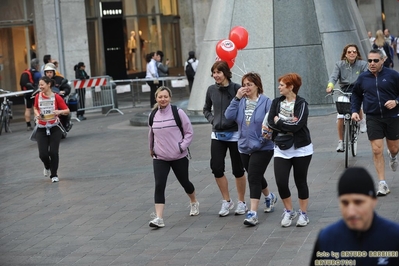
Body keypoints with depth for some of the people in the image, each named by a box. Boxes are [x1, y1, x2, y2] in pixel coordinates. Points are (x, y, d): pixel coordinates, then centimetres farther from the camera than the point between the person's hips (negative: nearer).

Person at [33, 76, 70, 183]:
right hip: (41, 129, 2)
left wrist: (59, 111, -26)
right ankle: (47, 167, 30)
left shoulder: (56, 97, -9)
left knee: (53, 152, -8)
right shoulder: (38, 96, 0)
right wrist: (37, 114, -3)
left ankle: (54, 175, 13)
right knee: (43, 154, -6)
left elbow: (67, 111, -6)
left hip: (55, 128, -2)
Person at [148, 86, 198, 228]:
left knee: (184, 182, 15)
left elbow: (189, 132, -3)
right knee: (159, 186, -13)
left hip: (179, 157, -1)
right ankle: (159, 218, -16)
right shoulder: (153, 116, 2)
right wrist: (152, 149, 25)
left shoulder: (178, 113, -8)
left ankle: (194, 203, 46)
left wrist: (182, 146, -12)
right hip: (159, 158, 2)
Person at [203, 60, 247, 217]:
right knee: (216, 169, 2)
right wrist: (212, 120, 1)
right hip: (217, 135, 4)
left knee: (238, 170, 7)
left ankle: (241, 202, 23)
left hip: (234, 134, -4)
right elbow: (206, 109, 17)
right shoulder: (212, 90, 2)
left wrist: (240, 121, -16)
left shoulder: (236, 88, -11)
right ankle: (227, 201, 19)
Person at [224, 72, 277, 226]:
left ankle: (253, 213, -12)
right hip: (244, 147, 6)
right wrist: (237, 98, -14)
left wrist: (268, 133, -25)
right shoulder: (241, 102, 3)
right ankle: (269, 197, 48)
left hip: (262, 147, -6)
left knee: (254, 177, -13)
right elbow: (229, 116, -9)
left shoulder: (266, 102, -10)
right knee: (255, 177, 20)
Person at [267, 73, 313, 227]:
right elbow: (270, 122, -5)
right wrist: (288, 124, -16)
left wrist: (279, 122, -9)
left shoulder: (301, 104, -10)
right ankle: (288, 211, 15)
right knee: (281, 182, -6)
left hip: (301, 149, -3)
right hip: (281, 149, 3)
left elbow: (297, 125, -22)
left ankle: (303, 213, 22)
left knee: (301, 182, 7)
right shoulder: (277, 102, 4)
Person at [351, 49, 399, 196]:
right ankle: (382, 184, -1)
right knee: (377, 151, -7)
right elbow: (356, 94, 16)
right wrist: (354, 110, 5)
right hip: (373, 118, 1)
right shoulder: (363, 77, 2)